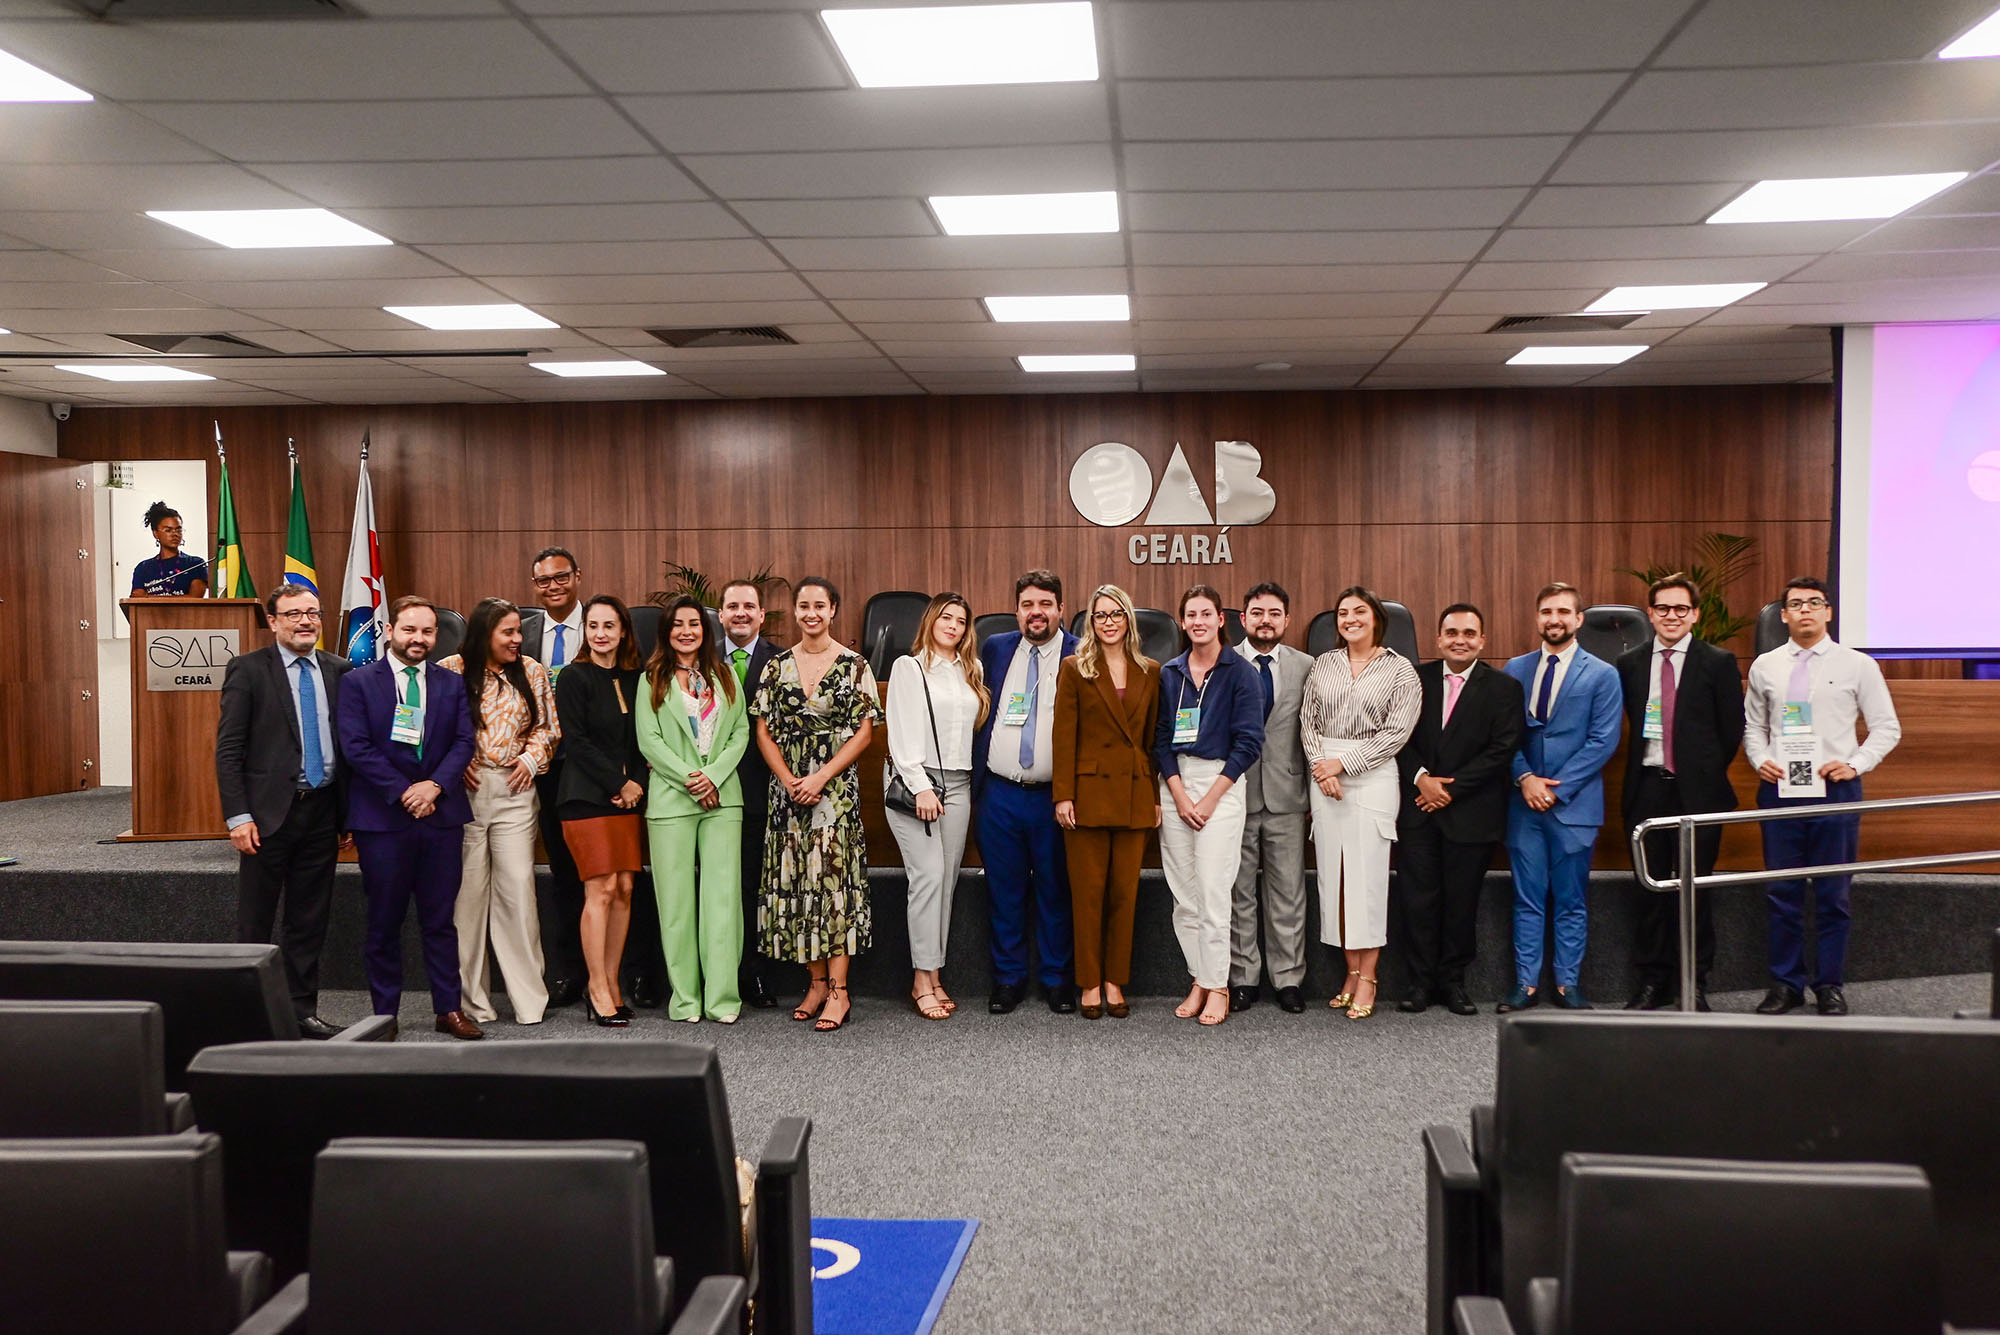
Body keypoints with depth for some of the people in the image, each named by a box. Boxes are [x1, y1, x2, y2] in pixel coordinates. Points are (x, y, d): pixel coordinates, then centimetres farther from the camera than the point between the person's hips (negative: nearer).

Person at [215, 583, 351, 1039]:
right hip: (269, 812, -4)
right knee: (255, 925, 5)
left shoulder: (338, 670, 8)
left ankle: (302, 1012, 20)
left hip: (322, 810, 4)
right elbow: (228, 749, -6)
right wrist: (238, 816, -13)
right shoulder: (248, 669, -3)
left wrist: (350, 812, 5)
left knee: (310, 922, 11)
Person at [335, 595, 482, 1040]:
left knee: (440, 919, 7)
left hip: (441, 815, 3)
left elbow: (464, 741, 3)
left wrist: (434, 785, -13)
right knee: (384, 923, 6)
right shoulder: (358, 682, 1)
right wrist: (404, 792, -14)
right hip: (382, 818, -2)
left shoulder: (452, 683, 10)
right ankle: (384, 1014, 15)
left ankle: (449, 1008, 15)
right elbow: (356, 747, -7)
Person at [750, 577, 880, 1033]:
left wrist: (821, 777, -11)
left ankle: (838, 990, -4)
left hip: (837, 786, -3)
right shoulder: (777, 666, 9)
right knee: (794, 879, 4)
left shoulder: (854, 666, 0)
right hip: (787, 787, 4)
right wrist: (788, 780, -7)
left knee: (834, 876, -7)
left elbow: (864, 733, -3)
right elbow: (764, 731, 7)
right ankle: (817, 982, 15)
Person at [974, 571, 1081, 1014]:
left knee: (1056, 892, 7)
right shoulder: (995, 649, 9)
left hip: (1054, 797, -2)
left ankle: (1057, 980, 20)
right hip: (999, 795, 3)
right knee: (1004, 891, 9)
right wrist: (975, 783, 11)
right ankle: (1008, 978, 21)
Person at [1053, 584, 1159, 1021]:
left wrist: (1158, 798, 7)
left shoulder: (1149, 672, 11)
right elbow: (1064, 736, -3)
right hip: (1090, 792, -3)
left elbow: (1154, 739, 12)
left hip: (1135, 795, 3)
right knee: (1088, 891, 1)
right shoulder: (1075, 669, 2)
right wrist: (1063, 796, -9)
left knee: (1125, 891, 5)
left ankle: (1115, 983, 15)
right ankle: (1089, 985, 10)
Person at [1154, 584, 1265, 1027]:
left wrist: (1209, 799, -10)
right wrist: (1179, 795, -5)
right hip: (1174, 787, 4)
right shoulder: (1169, 674, 10)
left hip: (1220, 784, -4)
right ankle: (1198, 981, 14)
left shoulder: (1240, 672, -2)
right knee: (1183, 897, 5)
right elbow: (1160, 739, 8)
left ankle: (1217, 987, 5)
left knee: (1213, 894, -5)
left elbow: (1249, 742, -7)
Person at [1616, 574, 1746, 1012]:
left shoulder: (1719, 662, 1)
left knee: (1694, 889, 2)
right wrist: (1644, 764, 6)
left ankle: (1694, 984, 12)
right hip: (1647, 789, 2)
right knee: (1650, 889, 6)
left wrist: (1708, 771, 2)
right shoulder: (1629, 664, 8)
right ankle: (1653, 981, 14)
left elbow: (1733, 727, 2)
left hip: (1698, 790, -2)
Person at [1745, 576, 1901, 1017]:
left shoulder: (1857, 665, 2)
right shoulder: (1765, 666, 8)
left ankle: (1829, 985, 15)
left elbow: (1887, 727, 5)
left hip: (1835, 788, -2)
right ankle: (1785, 985, 14)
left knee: (1833, 896, 3)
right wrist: (1760, 760, -1)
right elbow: (1753, 725, 17)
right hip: (1778, 788, 2)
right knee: (1783, 894, 5)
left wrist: (1855, 764, -9)